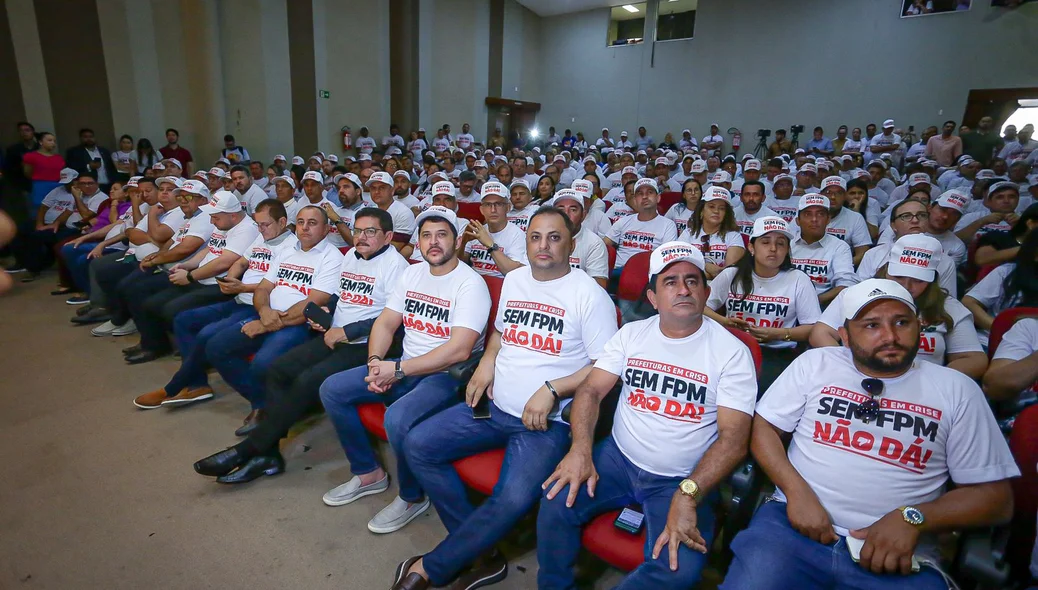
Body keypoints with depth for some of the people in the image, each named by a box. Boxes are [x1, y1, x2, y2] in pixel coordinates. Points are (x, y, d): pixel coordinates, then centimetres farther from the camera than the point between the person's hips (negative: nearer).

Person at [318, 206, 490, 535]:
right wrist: (375, 362, -11)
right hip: (406, 367, 8)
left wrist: (397, 369, -22)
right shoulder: (412, 274, 8)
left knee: (397, 418, -33)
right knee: (332, 389, 0)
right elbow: (385, 323, 9)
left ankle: (412, 498, -2)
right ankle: (368, 473, 15)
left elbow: (458, 350, -26)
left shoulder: (470, 284, -16)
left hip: (448, 375, -8)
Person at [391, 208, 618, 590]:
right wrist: (486, 362, 5)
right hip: (495, 407, 6)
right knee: (417, 445, -6)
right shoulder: (514, 279, 11)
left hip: (547, 422, -6)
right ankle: (482, 552, 2)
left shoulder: (589, 295, -8)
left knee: (513, 499, -29)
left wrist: (552, 390, -20)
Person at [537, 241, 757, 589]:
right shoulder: (631, 334, 2)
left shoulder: (731, 352, -8)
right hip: (618, 459, 3)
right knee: (557, 503, -18)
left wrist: (687, 495, -26)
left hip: (683, 481, -2)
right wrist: (580, 448, -19)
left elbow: (734, 438, -13)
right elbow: (591, 390, -1)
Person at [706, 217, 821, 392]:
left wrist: (779, 334, -12)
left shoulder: (799, 280, 3)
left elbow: (813, 328, 3)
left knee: (761, 388, -33)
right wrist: (723, 322, -8)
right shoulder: (731, 275, 8)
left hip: (778, 354, -1)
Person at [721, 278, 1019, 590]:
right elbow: (763, 427, 6)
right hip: (796, 524, -1)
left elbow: (995, 496, 7)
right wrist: (797, 491, -10)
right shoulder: (813, 363, 6)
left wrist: (912, 517, -9)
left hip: (898, 556, 1)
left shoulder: (956, 390, 7)